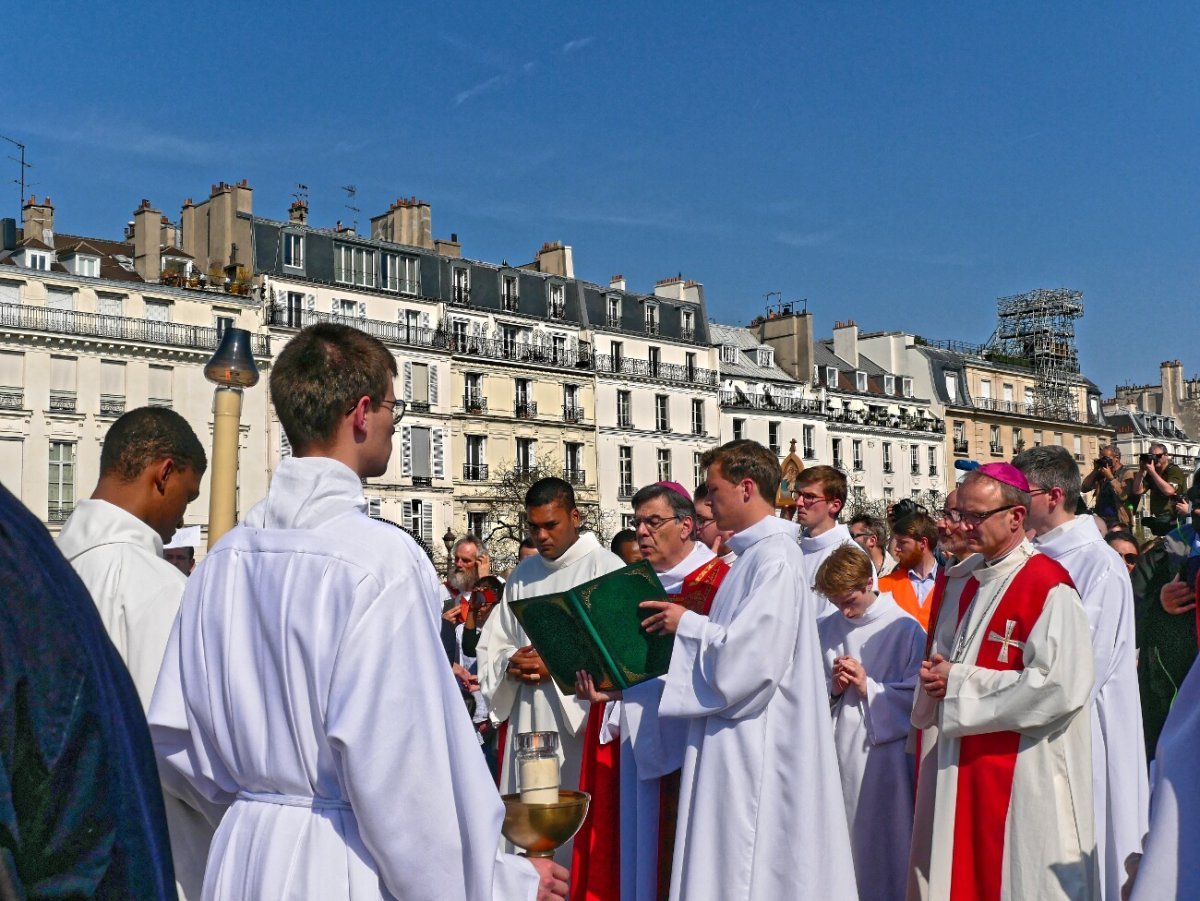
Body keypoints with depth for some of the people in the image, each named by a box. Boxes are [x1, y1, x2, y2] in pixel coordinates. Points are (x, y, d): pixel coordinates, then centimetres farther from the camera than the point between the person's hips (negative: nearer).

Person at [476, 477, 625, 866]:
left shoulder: (607, 569, -6)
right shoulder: (523, 573, 13)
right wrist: (511, 662, -5)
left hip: (580, 722, -5)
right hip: (526, 720, 6)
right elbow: (492, 645, 16)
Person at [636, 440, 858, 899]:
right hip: (740, 742, 10)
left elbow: (751, 655, -25)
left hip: (757, 745, -10)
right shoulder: (755, 553, 13)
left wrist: (688, 624, -12)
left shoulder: (775, 557, -17)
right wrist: (688, 623, 6)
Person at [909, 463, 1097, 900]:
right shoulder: (965, 581, 10)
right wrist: (937, 675, -4)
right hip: (961, 768, 7)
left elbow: (1059, 686, -24)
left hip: (1026, 774, -7)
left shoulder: (1049, 586, -15)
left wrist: (960, 682, -17)